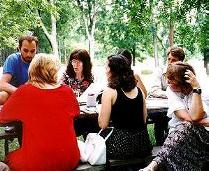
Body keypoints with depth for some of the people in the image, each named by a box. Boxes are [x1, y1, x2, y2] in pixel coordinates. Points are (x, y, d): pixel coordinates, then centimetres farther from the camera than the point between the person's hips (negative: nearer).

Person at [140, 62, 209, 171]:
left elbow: (194, 116, -27)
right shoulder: (171, 91, -3)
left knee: (185, 126, -32)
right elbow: (186, 117, -15)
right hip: (178, 134, 1)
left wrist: (196, 88, -26)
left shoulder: (196, 91, -8)